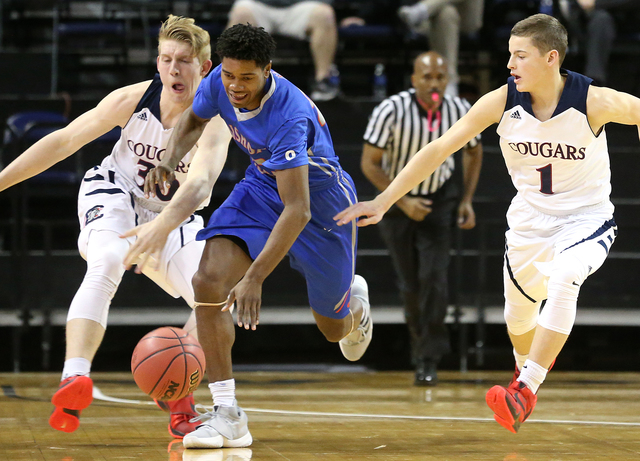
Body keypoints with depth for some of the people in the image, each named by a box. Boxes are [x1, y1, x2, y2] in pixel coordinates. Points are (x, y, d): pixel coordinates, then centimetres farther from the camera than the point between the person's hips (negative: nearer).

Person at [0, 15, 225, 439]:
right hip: (114, 193, -2)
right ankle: (75, 379, -51)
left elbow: (196, 186, -42)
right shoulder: (133, 100, -18)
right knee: (106, 264, -34)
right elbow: (64, 141, -10)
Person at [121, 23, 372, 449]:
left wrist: (254, 278, -49)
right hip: (263, 185, 5)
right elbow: (195, 119, 9)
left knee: (334, 328, 10)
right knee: (209, 281, -20)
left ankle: (356, 303, 51)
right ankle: (228, 416, -17)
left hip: (320, 198, -5)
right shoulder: (219, 82, -18)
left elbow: (297, 211, -43)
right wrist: (170, 161, -11)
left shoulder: (289, 115, -39)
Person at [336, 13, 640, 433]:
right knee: (518, 314, 17)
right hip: (530, 220, 4)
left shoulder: (595, 102, -24)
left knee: (563, 279, -33)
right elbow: (438, 150, -13)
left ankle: (525, 389, -28)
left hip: (587, 218, -4)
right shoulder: (501, 102, -16)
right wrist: (383, 201, -16)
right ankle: (528, 364, 54)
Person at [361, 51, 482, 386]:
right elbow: (370, 163, -16)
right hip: (398, 201, -1)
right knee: (410, 284, 4)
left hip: (439, 199, 1)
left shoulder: (460, 111, -13)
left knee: (434, 277, -13)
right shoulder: (391, 111, -22)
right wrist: (403, 202, -22)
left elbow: (473, 151, 7)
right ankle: (420, 344, 29)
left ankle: (428, 360, -8)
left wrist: (467, 200, 1)